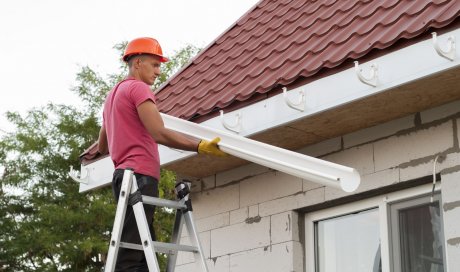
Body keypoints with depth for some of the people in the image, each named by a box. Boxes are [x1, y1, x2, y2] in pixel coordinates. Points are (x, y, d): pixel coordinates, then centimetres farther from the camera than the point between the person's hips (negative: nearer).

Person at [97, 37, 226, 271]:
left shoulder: (113, 94, 26)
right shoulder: (138, 88, -3)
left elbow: (102, 147, 33)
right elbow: (160, 134, -15)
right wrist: (201, 146, -18)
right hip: (140, 176, -10)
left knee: (142, 253, 5)